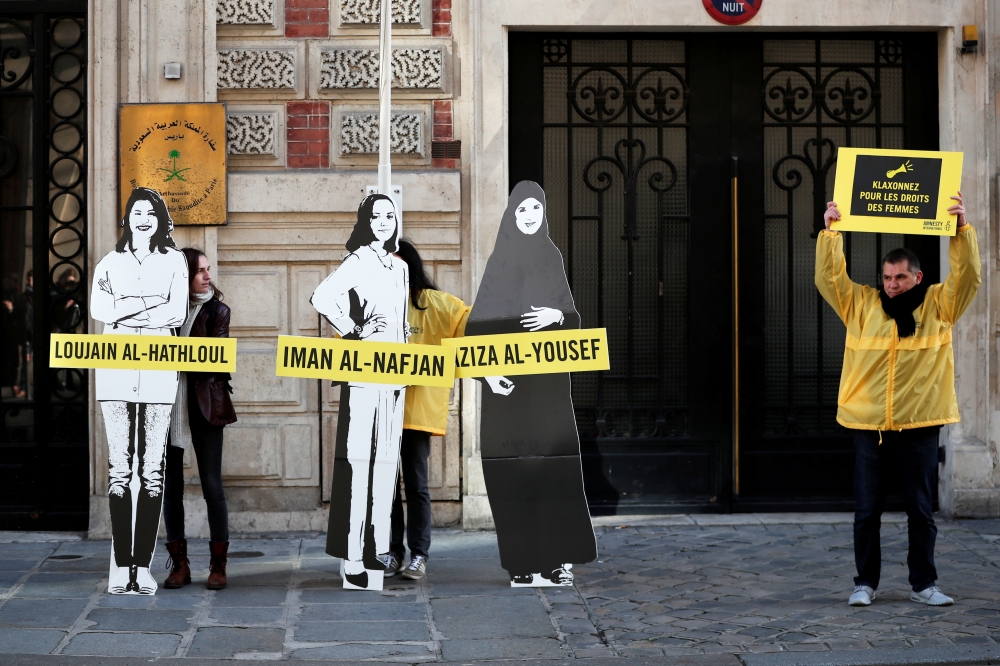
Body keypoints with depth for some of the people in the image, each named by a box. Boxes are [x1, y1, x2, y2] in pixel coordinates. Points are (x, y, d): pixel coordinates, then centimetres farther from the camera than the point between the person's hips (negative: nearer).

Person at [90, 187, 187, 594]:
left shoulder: (173, 260, 13)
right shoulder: (111, 262, 16)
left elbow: (177, 314, 0)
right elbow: (98, 310, -1)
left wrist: (125, 314, -5)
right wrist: (150, 305, -8)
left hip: (158, 367, -1)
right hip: (116, 367, 1)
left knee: (152, 468, -4)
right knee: (119, 466, -4)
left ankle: (143, 565, -2)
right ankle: (121, 565, -4)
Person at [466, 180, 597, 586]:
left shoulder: (551, 258, 11)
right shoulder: (499, 260, 2)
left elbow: (573, 316, 13)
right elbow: (480, 321, -3)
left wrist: (557, 316, -10)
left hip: (548, 376, 3)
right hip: (508, 377, -3)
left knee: (553, 462, -4)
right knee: (515, 467, -4)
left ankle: (559, 556, 1)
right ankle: (524, 561, 0)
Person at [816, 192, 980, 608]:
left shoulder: (939, 305, 6)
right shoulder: (862, 304, 7)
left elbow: (967, 276, -3)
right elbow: (829, 277, 2)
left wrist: (962, 228, -12)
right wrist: (830, 231, -6)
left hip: (919, 426, -1)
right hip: (869, 426, 1)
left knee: (921, 509, 5)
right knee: (866, 510, 4)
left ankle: (924, 584, 13)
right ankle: (865, 583, 13)